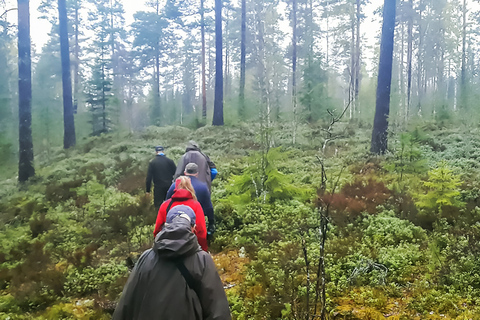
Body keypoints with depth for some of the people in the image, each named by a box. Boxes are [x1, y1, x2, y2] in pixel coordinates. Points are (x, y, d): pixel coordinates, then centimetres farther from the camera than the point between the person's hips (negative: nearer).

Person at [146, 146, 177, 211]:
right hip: (169, 186, 2)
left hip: (158, 187, -2)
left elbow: (149, 177, -4)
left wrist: (148, 190, 1)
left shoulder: (152, 162, -4)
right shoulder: (170, 161, -2)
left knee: (158, 205, 5)